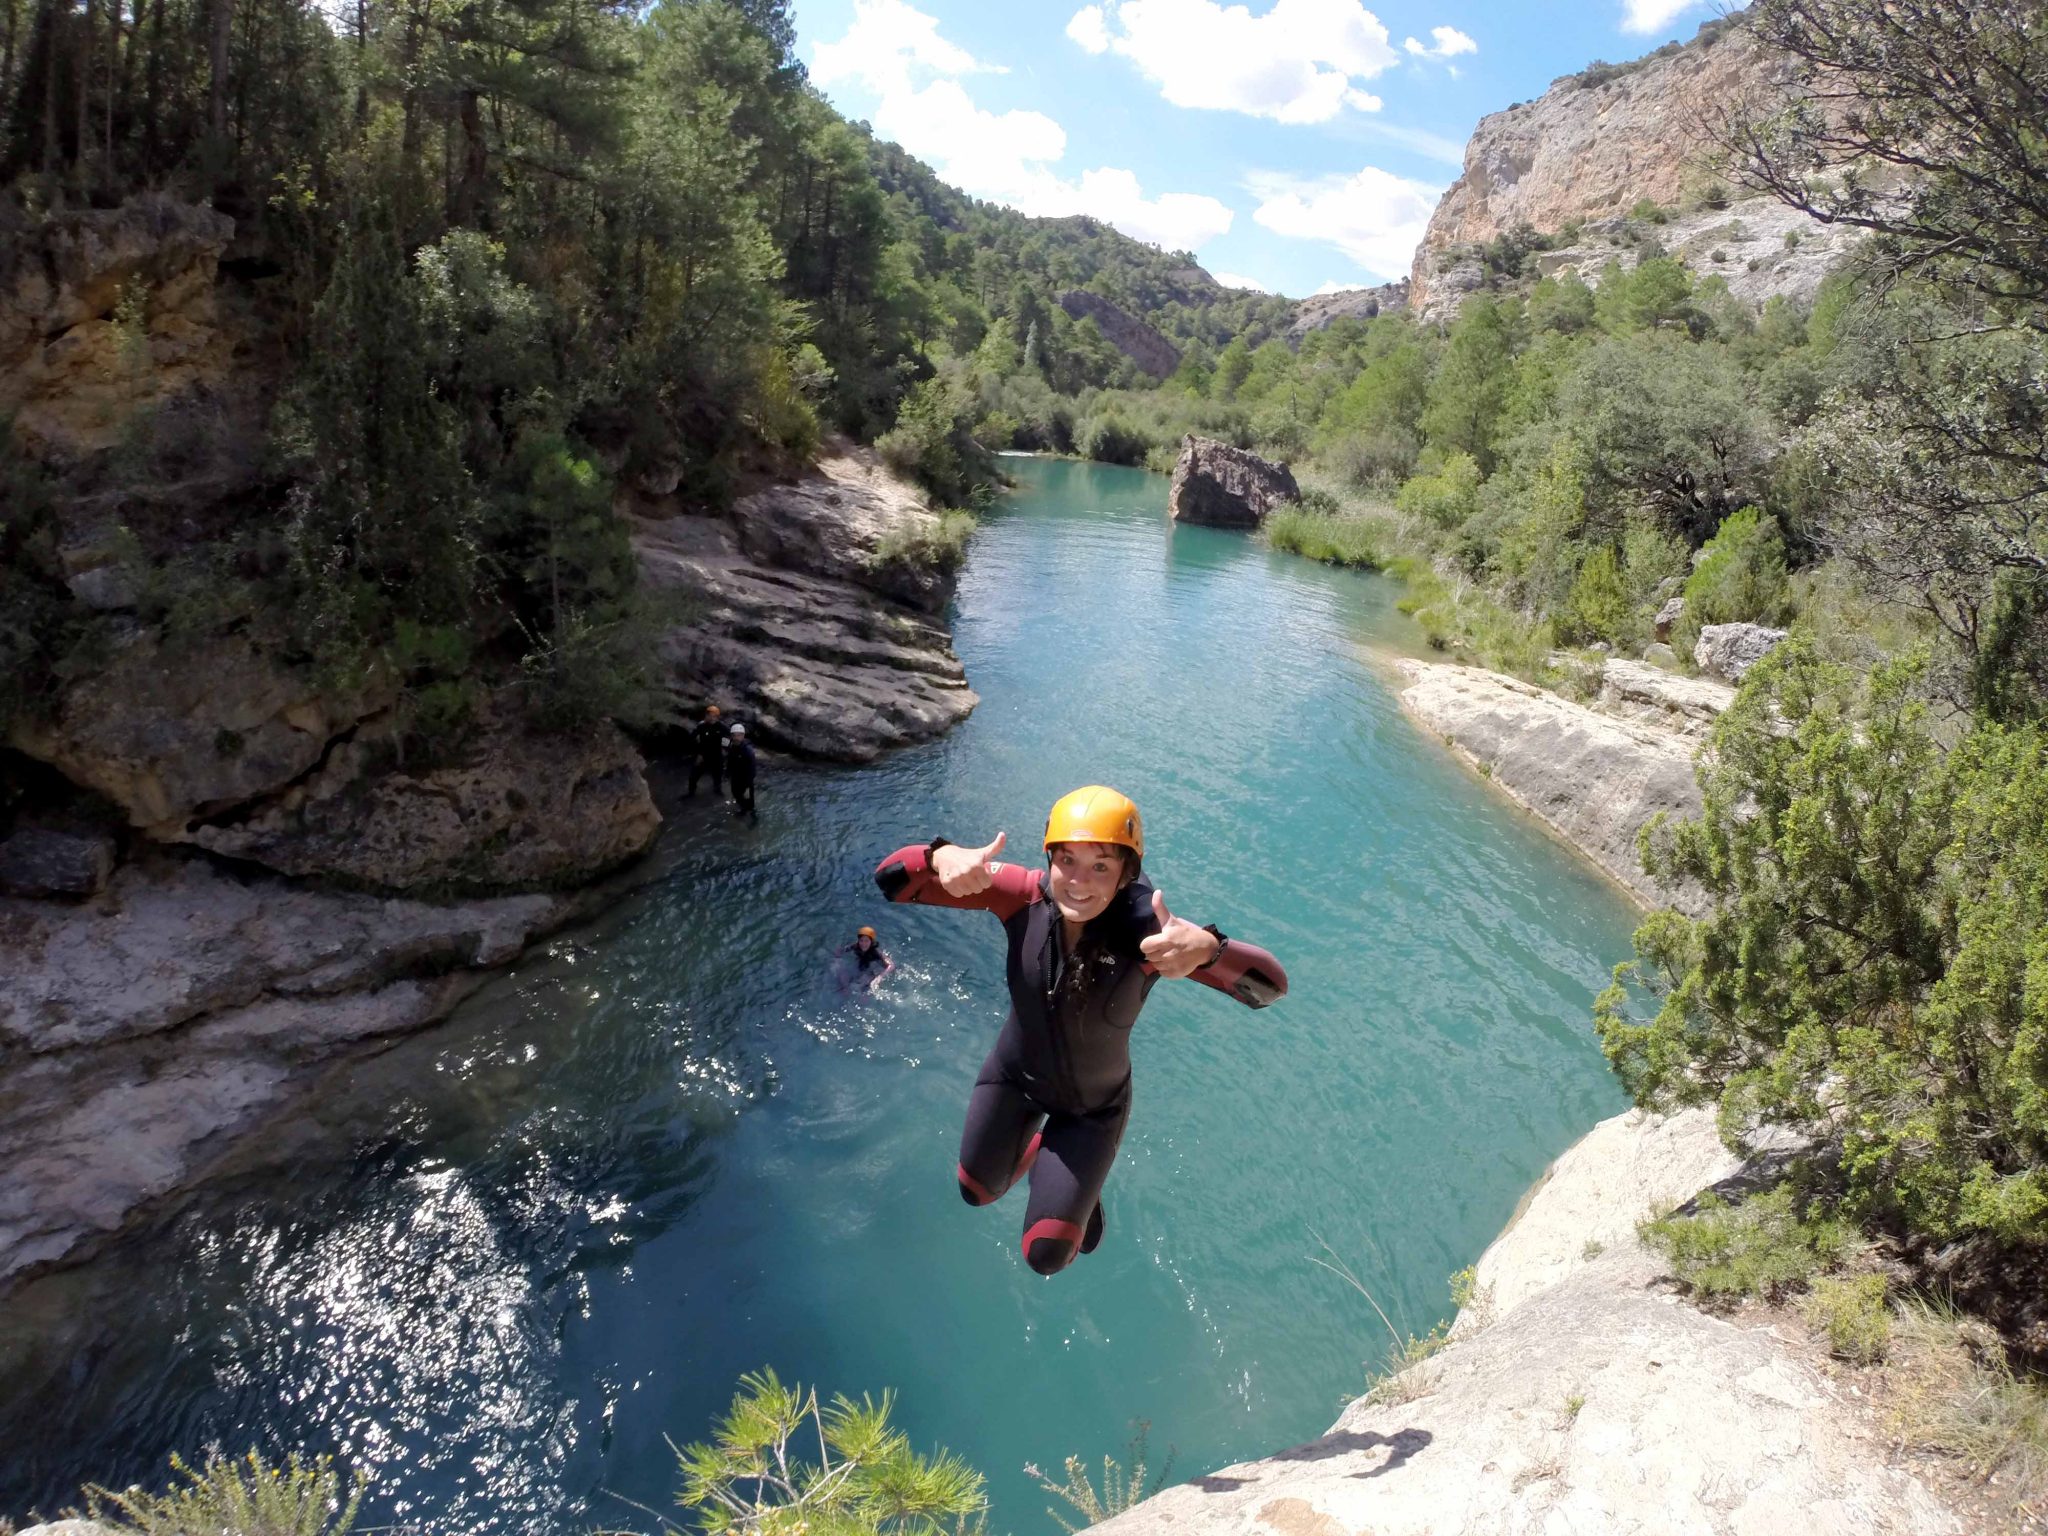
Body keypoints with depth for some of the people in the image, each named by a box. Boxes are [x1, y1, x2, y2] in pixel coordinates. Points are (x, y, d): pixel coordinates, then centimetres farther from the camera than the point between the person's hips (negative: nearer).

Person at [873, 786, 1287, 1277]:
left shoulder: (1145, 932, -35)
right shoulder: (1023, 895, -28)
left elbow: (1270, 985, -42)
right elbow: (891, 879, -27)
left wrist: (1207, 949, -64)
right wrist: (944, 857, -51)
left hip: (1094, 1104, -2)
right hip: (1013, 1077, 3)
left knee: (1046, 1256, 5)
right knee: (978, 1193, 25)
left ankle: (1081, 1186, 37)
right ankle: (1036, 1146, 56)